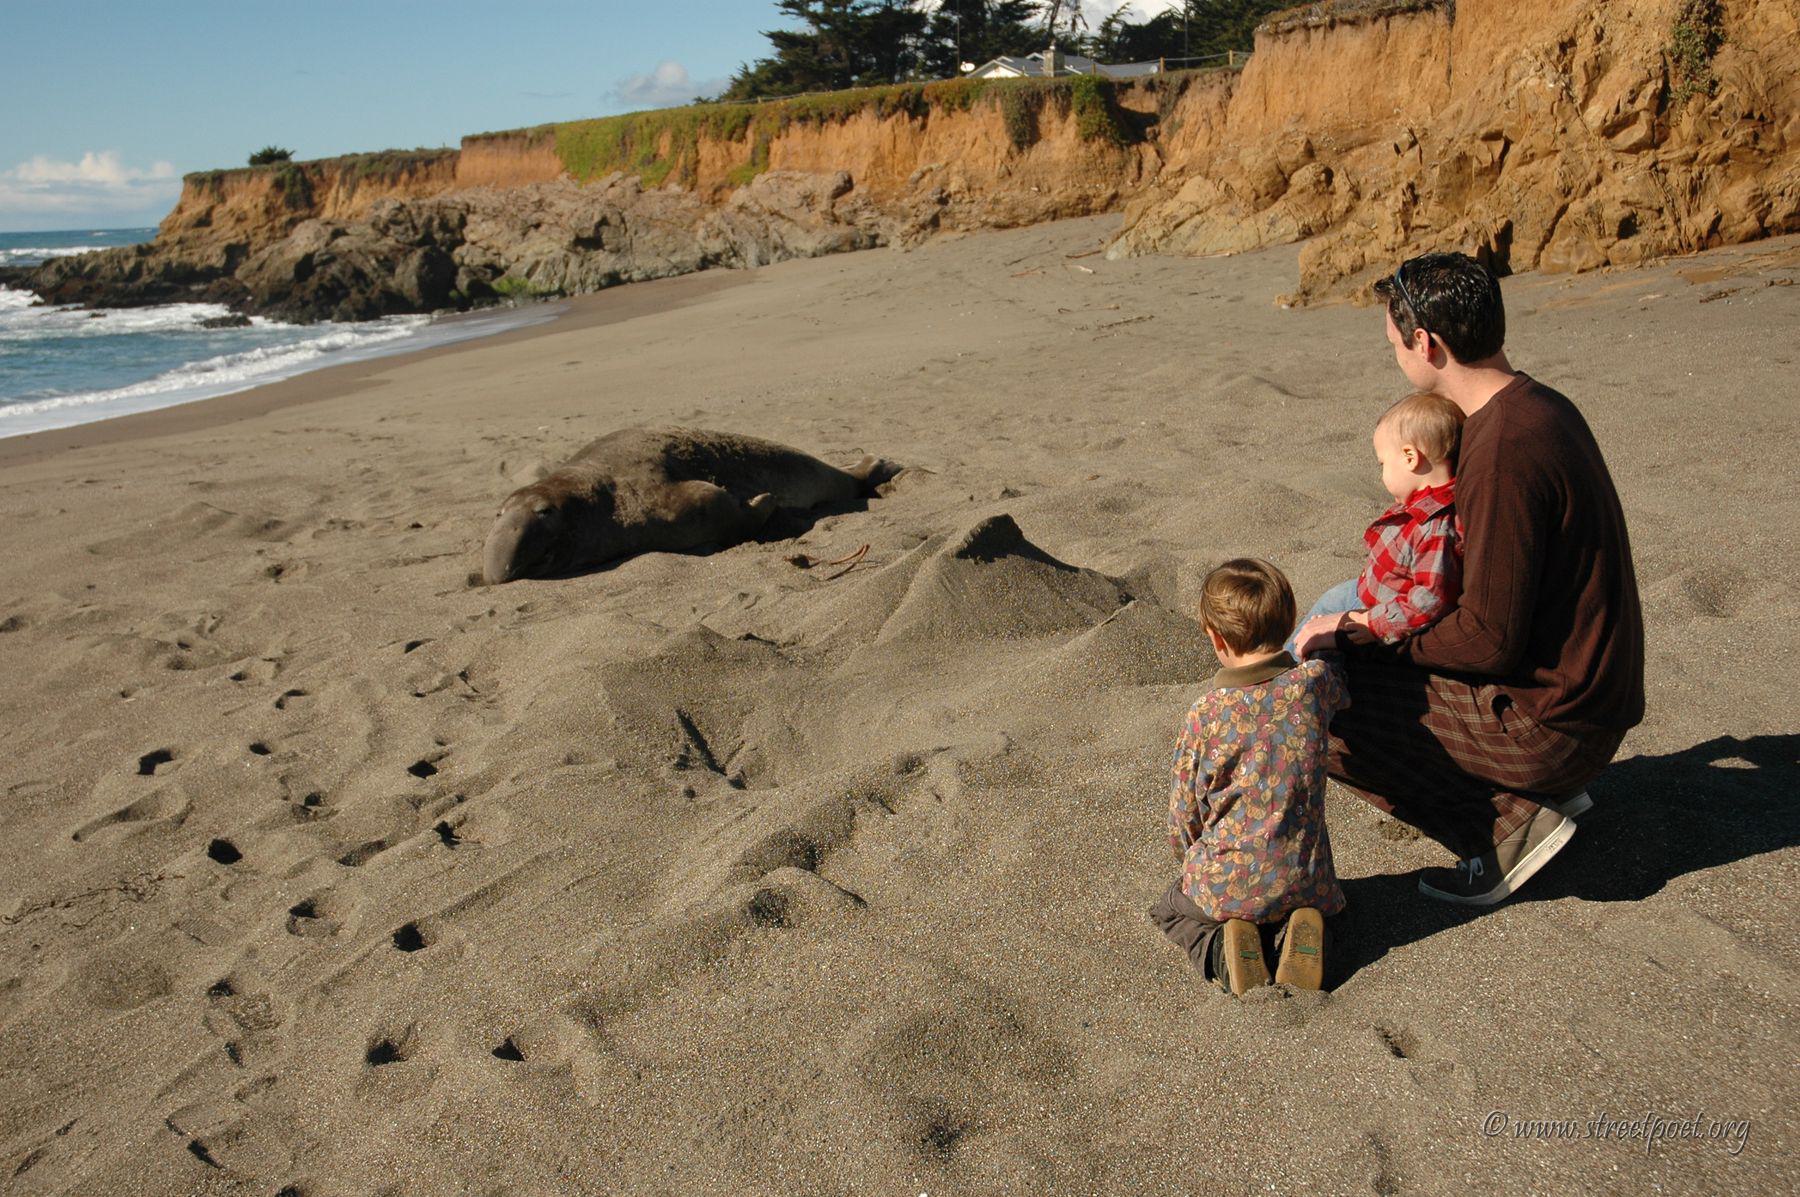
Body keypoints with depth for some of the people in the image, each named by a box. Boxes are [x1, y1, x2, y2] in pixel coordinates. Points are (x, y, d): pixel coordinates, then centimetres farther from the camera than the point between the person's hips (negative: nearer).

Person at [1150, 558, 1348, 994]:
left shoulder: (1205, 713, -15)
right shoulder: (1314, 682, -10)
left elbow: (1184, 811, -3)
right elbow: (1339, 689, 19)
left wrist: (1188, 856, 17)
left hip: (1224, 886, -2)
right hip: (1303, 880, 2)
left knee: (1170, 907, 28)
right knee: (1314, 900, 37)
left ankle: (1218, 948, -3)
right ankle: (1295, 935, 2)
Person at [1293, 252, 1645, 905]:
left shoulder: (1504, 452, -27)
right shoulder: (1543, 406, 5)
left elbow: (1490, 641, -24)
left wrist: (1357, 636, -11)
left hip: (1548, 724, -10)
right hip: (1594, 692, 10)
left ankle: (1507, 818, -4)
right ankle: (1547, 789, 16)